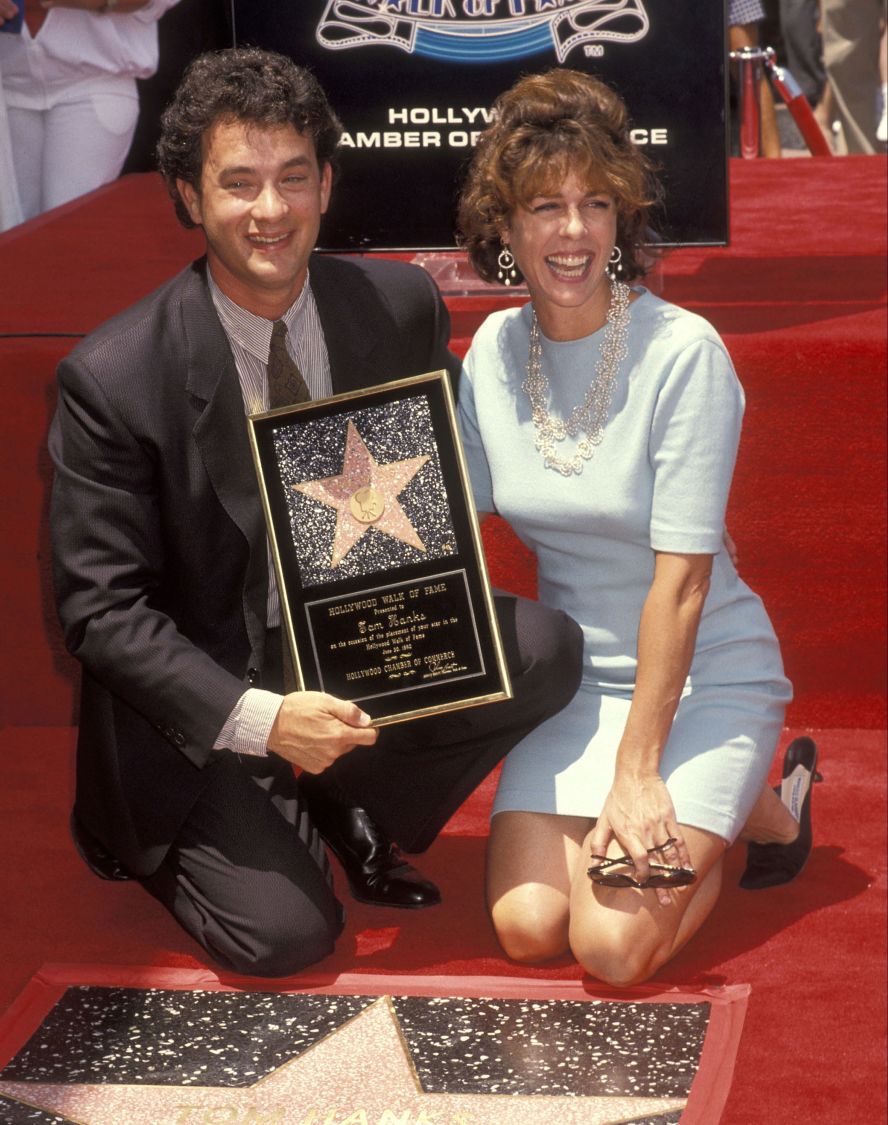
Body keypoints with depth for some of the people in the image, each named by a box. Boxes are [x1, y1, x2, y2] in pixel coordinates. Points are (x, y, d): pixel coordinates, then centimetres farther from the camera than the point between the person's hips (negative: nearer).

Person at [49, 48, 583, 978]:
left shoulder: (401, 308, -6)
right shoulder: (111, 378, -17)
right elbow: (101, 610, -14)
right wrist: (258, 719, -27)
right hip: (204, 710, -4)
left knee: (543, 648, -20)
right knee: (282, 934, -21)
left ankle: (352, 810, 3)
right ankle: (150, 832, 13)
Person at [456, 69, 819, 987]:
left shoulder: (683, 354, -18)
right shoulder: (494, 349, -1)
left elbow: (681, 576, -19)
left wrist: (635, 771, -18)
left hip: (706, 674, -5)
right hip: (577, 677, 5)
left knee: (613, 945, -17)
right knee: (525, 926, -11)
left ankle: (762, 807, 12)